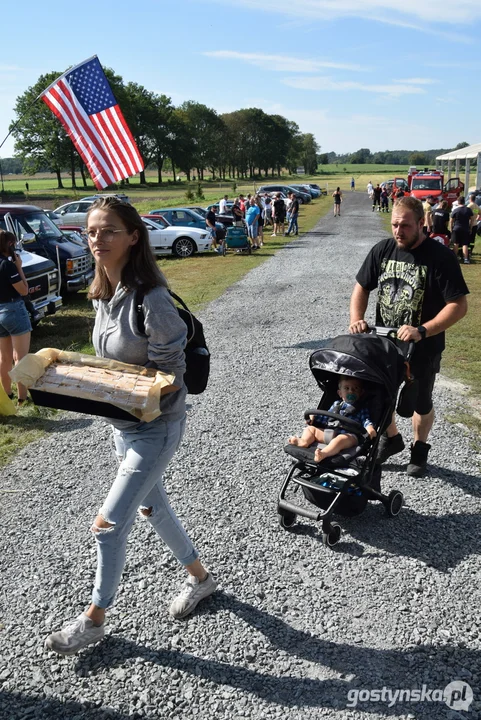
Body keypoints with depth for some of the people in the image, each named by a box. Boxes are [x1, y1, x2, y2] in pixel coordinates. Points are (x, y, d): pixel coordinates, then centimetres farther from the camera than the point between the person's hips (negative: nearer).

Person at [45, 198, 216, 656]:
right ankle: (199, 577, 45)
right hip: (122, 424, 8)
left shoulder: (151, 301, -25)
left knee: (109, 524, 0)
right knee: (151, 506, 22)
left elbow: (171, 378, -21)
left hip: (155, 428, -8)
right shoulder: (104, 294, 0)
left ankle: (94, 619, 26)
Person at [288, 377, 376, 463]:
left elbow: (365, 420, 5)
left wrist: (369, 427, -18)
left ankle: (323, 453, -64)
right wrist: (314, 417, 19)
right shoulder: (336, 405, 28)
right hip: (328, 432, 6)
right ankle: (304, 441, -31)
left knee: (341, 439, -40)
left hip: (348, 435, -6)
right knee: (310, 428, -1)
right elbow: (326, 417, 33)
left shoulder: (361, 409, 17)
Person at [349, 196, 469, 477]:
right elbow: (362, 287, 6)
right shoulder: (382, 250, -4)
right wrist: (356, 319, -11)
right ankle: (391, 438, 43)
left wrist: (422, 331, -32)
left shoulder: (440, 257, -18)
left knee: (421, 403, 15)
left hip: (423, 348, -4)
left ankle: (420, 448, 40)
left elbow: (459, 305, -21)